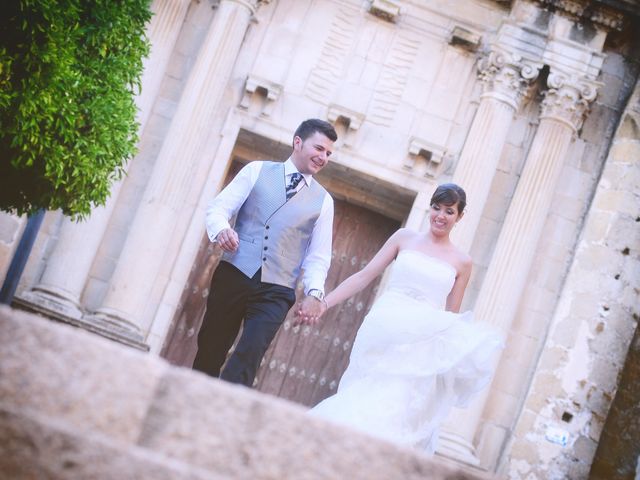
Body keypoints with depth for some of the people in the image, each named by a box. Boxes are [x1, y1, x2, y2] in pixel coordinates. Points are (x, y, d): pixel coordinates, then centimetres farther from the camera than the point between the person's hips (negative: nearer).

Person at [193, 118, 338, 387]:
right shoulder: (257, 170, 10)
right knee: (210, 350, 5)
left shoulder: (323, 201, 13)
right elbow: (218, 207, 4)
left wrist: (314, 292, -9)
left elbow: (318, 256, 10)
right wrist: (220, 229, -19)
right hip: (234, 274, 0)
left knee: (248, 356, -15)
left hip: (276, 291, 0)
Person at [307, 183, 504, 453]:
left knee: (394, 414, -9)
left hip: (422, 347, 0)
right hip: (382, 333, 0)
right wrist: (324, 303, -2)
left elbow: (451, 316, 13)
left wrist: (458, 352, -2)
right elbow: (365, 276, 7)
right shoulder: (405, 238, 11)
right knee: (359, 405, -7)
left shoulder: (461, 262, 11)